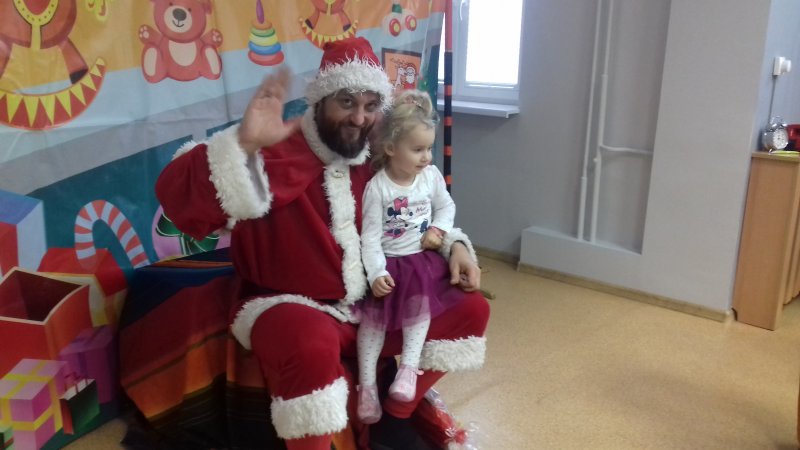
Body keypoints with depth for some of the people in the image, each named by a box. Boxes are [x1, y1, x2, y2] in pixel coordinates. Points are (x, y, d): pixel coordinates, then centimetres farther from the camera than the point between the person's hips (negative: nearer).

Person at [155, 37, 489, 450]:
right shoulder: (274, 153, -17)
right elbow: (177, 199, -29)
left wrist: (453, 244, 1)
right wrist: (243, 143, -43)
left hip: (372, 306, 7)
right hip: (288, 307, -7)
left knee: (469, 308, 3)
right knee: (311, 345, -42)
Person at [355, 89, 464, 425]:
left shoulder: (432, 176, 0)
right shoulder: (377, 187, -12)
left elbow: (446, 206, 15)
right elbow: (370, 236, -13)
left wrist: (438, 229, -6)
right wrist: (376, 273, -23)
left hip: (423, 259, 3)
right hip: (389, 263, -2)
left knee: (420, 303, -24)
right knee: (374, 315, -13)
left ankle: (409, 366, -15)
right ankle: (367, 384, -5)